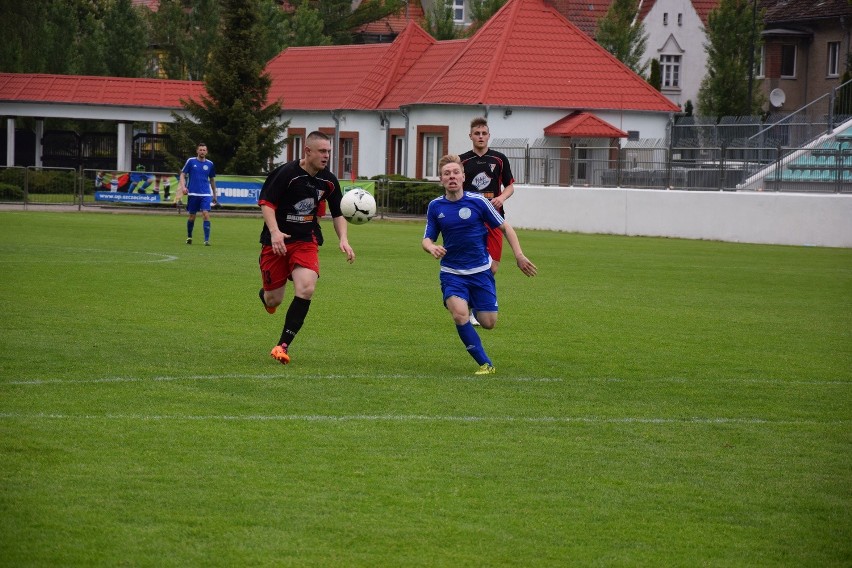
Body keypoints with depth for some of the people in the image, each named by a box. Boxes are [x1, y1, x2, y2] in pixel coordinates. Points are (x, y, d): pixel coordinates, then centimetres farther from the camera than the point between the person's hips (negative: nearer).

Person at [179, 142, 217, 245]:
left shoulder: (210, 164, 7)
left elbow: (212, 179, 17)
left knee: (206, 215, -14)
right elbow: (183, 174, 4)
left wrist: (214, 195, 18)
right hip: (193, 194, 0)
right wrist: (183, 186, -12)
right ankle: (189, 237, 29)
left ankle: (206, 240, -15)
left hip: (205, 194, 0)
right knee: (192, 217, 7)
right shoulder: (191, 161, 1)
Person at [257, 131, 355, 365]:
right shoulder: (286, 173, -14)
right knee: (273, 300, 2)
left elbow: (338, 213, 12)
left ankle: (283, 345, -14)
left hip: (306, 242, 3)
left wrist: (343, 239, -4)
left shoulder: (328, 181, 2)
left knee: (306, 288, -22)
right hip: (277, 241, -3)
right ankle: (265, 294, 44)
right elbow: (266, 203, -12)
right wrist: (275, 232, -26)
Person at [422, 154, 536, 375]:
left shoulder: (478, 201, -7)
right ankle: (485, 364, -13)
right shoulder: (435, 206, -1)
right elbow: (427, 239, 5)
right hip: (452, 273, 0)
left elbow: (505, 227, 2)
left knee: (488, 323, 0)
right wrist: (431, 247, -20)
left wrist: (519, 256, -5)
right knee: (460, 315, -25)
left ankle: (474, 307, 38)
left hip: (480, 271, 0)